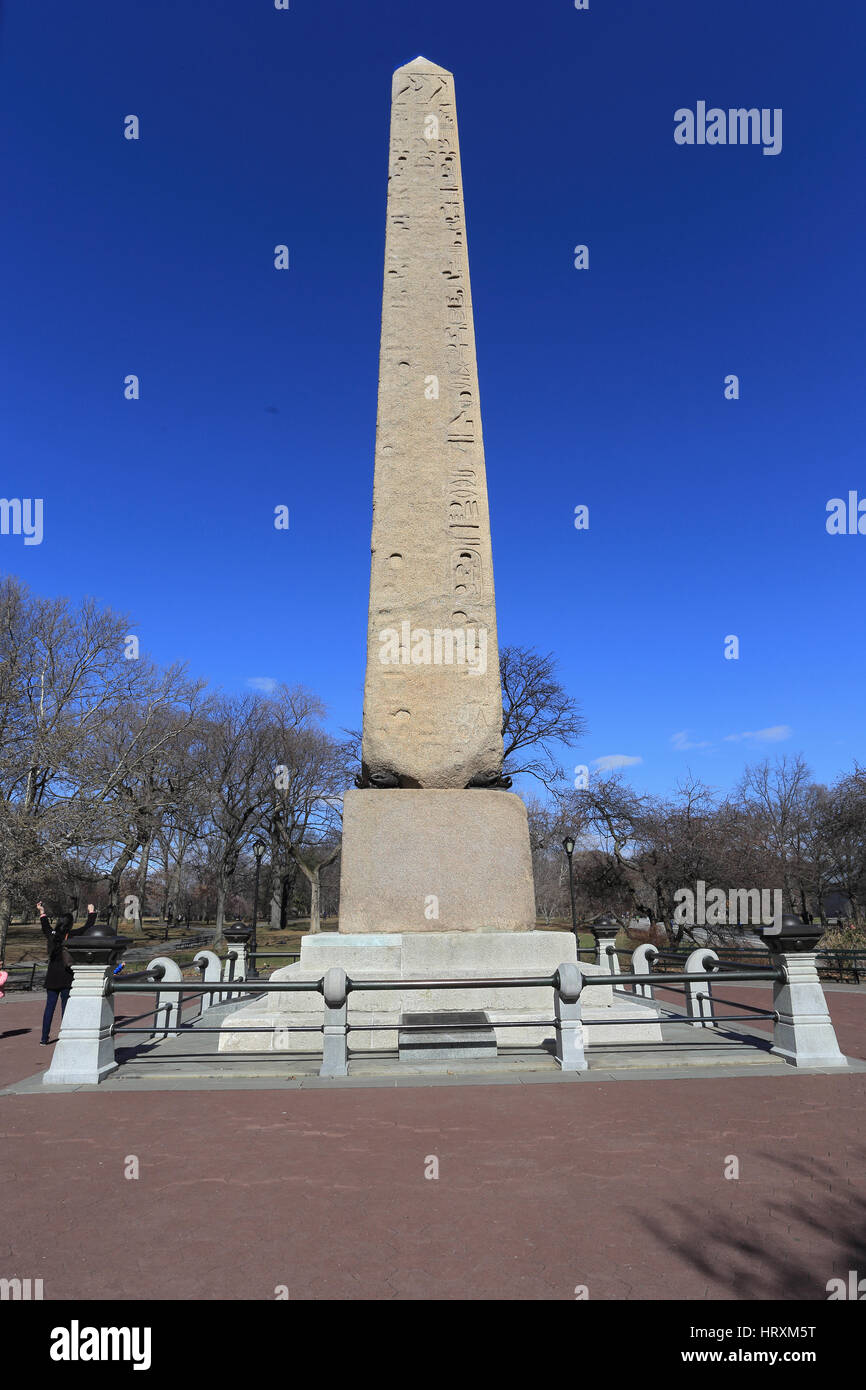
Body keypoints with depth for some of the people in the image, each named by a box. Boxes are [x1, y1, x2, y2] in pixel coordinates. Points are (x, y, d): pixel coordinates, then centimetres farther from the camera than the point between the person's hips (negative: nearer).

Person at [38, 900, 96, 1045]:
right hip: (67, 978, -4)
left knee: (49, 1006, 11)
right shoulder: (72, 936, -11)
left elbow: (45, 926, 23)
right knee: (66, 1007, 4)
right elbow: (87, 927, -2)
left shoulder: (51, 935, 1)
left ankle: (44, 1038, 16)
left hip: (51, 978, 4)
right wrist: (91, 913, 14)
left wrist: (42, 913, 39)